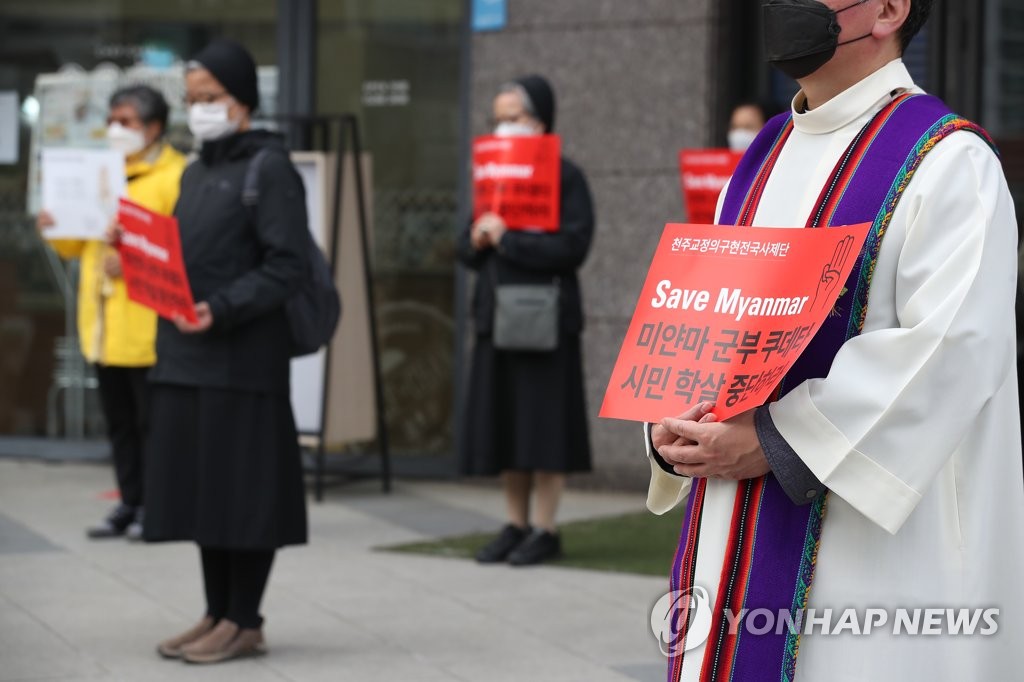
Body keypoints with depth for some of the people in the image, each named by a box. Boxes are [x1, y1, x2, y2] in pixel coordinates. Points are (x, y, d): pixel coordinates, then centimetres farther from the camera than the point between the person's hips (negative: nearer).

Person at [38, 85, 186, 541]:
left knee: (151, 421, -2)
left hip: (147, 327, -8)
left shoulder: (175, 176, -8)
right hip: (103, 325, 8)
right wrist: (57, 230, 2)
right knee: (119, 421, 12)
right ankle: (130, 503, 20)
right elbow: (79, 243, 23)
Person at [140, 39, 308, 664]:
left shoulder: (269, 170, -7)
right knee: (199, 488, 10)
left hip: (244, 356, -8)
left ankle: (245, 623, 4)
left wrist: (221, 309, -24)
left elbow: (285, 267, -13)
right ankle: (218, 613, 18)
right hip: (186, 355, 8)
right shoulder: (196, 174, 16)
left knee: (243, 488, -3)